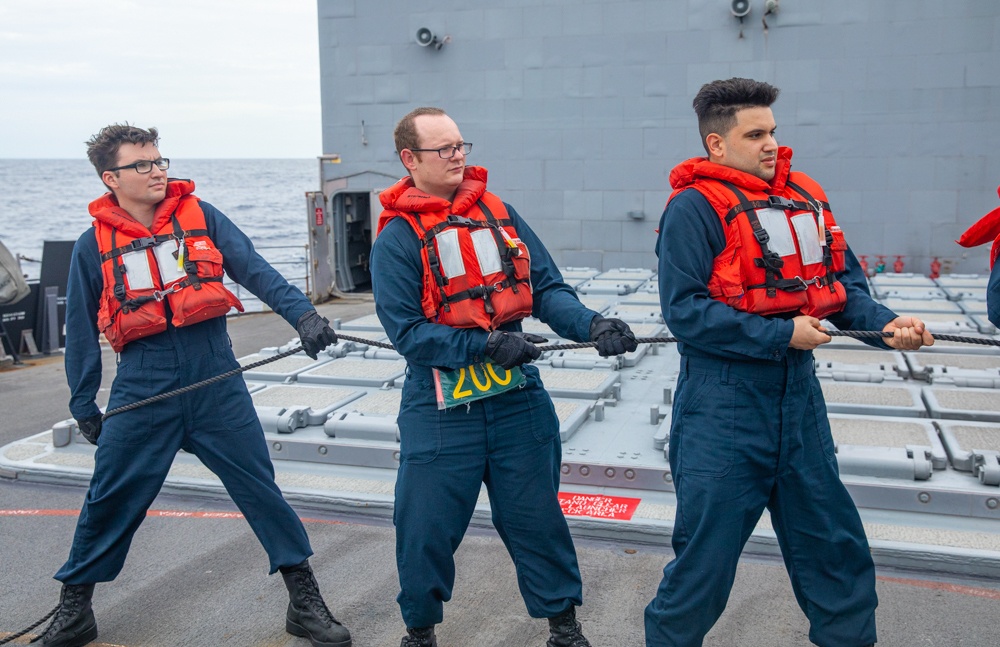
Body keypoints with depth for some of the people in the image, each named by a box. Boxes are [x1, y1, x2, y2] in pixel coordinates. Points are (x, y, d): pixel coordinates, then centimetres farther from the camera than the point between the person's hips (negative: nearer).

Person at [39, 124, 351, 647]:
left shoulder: (201, 216, 3)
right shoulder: (93, 246, 4)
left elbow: (255, 270, -6)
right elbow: (81, 330, 10)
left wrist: (301, 314, -20)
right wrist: (83, 404, 12)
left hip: (216, 380, 0)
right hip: (143, 388, 0)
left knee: (260, 488, 2)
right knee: (109, 501, 8)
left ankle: (305, 603, 14)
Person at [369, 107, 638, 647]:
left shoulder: (499, 213, 4)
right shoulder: (397, 238, -8)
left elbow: (546, 288, 0)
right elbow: (407, 331, -13)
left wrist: (592, 325, -18)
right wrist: (489, 346, -21)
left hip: (517, 399, 3)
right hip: (440, 412, -3)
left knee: (537, 518, 13)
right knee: (426, 529, 8)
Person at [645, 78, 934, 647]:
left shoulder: (807, 196, 7)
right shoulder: (695, 207, -13)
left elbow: (844, 284, 11)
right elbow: (684, 310, -20)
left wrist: (884, 323, -8)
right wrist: (782, 334, -19)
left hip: (798, 392, 7)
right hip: (724, 401, -6)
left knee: (835, 543, 19)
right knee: (707, 552, 4)